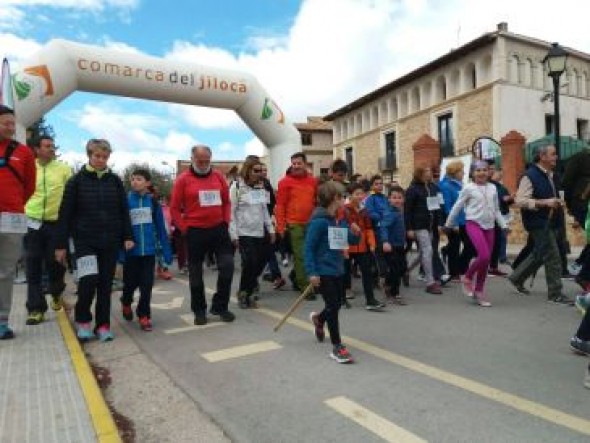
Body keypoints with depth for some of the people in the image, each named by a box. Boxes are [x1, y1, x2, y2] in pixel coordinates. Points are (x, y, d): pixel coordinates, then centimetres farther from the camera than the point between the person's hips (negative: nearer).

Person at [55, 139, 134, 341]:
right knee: (89, 280, -13)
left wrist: (128, 236, 1)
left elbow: (124, 210, 8)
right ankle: (82, 320, 12)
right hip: (85, 240, -2)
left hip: (110, 241, 2)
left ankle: (103, 324, 17)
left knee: (106, 283, 5)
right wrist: (61, 244, -1)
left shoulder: (115, 181, 6)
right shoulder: (76, 181, 0)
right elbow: (65, 214, 0)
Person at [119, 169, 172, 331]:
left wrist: (166, 251, 1)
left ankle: (144, 315, 19)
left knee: (147, 284, 4)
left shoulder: (153, 201, 1)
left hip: (149, 250, 1)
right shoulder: (126, 201, -4)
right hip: (131, 250, -1)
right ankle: (126, 302, 42)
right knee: (131, 282, 12)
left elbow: (161, 227, 3)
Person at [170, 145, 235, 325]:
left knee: (227, 266, 0)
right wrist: (185, 229, -6)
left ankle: (220, 306, 17)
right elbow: (174, 208, -3)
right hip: (195, 232, -3)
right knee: (196, 273, 8)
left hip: (219, 229, 3)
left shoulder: (218, 176, 5)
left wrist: (226, 222, 4)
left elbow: (226, 202, 13)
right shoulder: (183, 179, -4)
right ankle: (199, 310, 24)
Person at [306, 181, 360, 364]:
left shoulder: (341, 220, 5)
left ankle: (318, 319, 50)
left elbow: (352, 241, 16)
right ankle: (337, 347, 10)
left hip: (338, 270, 8)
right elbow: (309, 248, -18)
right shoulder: (319, 221, -17)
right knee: (333, 307, -3)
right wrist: (312, 272, -22)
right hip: (323, 271, -8)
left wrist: (356, 233, -7)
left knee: (336, 306, 18)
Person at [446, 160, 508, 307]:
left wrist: (504, 225, 11)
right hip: (473, 224, -5)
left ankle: (479, 291, 18)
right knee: (484, 256, -21)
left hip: (489, 226, 5)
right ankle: (468, 277, 5)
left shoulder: (492, 188, 10)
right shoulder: (468, 188, -4)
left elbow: (496, 210, 17)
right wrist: (449, 224, 5)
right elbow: (457, 207, 1)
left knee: (486, 260, 5)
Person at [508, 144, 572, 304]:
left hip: (552, 222, 9)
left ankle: (517, 278, 32)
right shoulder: (530, 176, -14)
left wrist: (558, 202, 12)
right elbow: (520, 201, -20)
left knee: (539, 255, 17)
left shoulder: (553, 176, 13)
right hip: (539, 223, -9)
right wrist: (544, 202, -25)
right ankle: (555, 294, 7)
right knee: (552, 257, -5)